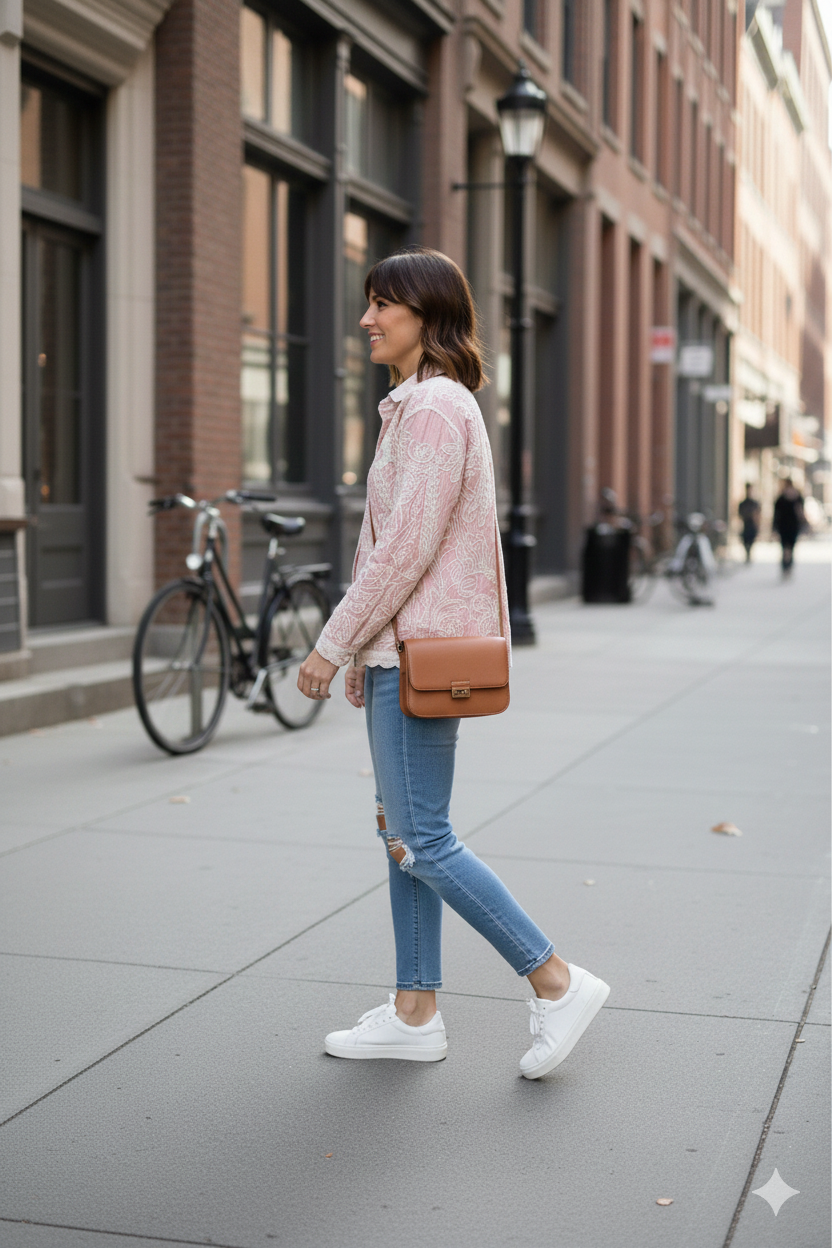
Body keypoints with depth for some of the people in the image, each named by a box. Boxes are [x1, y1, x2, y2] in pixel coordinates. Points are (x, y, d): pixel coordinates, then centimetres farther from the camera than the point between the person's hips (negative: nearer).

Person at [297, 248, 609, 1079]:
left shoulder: (436, 407, -16)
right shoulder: (424, 404, 16)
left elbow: (407, 546, -22)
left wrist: (334, 643, -17)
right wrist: (361, 646, 19)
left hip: (419, 649, -10)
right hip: (404, 646, 10)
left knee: (421, 841, -6)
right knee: (403, 832, 12)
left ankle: (557, 984, 3)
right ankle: (414, 1015, 21)